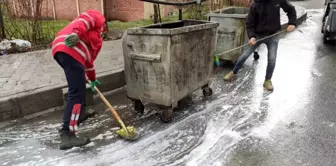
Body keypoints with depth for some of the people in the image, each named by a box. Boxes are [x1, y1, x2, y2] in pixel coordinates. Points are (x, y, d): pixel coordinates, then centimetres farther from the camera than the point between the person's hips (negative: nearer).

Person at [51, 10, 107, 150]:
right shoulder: (98, 17, 17)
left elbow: (89, 59, 40)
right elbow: (85, 19, -6)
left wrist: (92, 79, 44)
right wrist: (76, 33, -24)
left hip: (61, 50, 10)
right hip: (70, 50, -10)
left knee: (79, 87, 27)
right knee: (77, 93, -14)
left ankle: (79, 114, 42)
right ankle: (67, 135, -18)